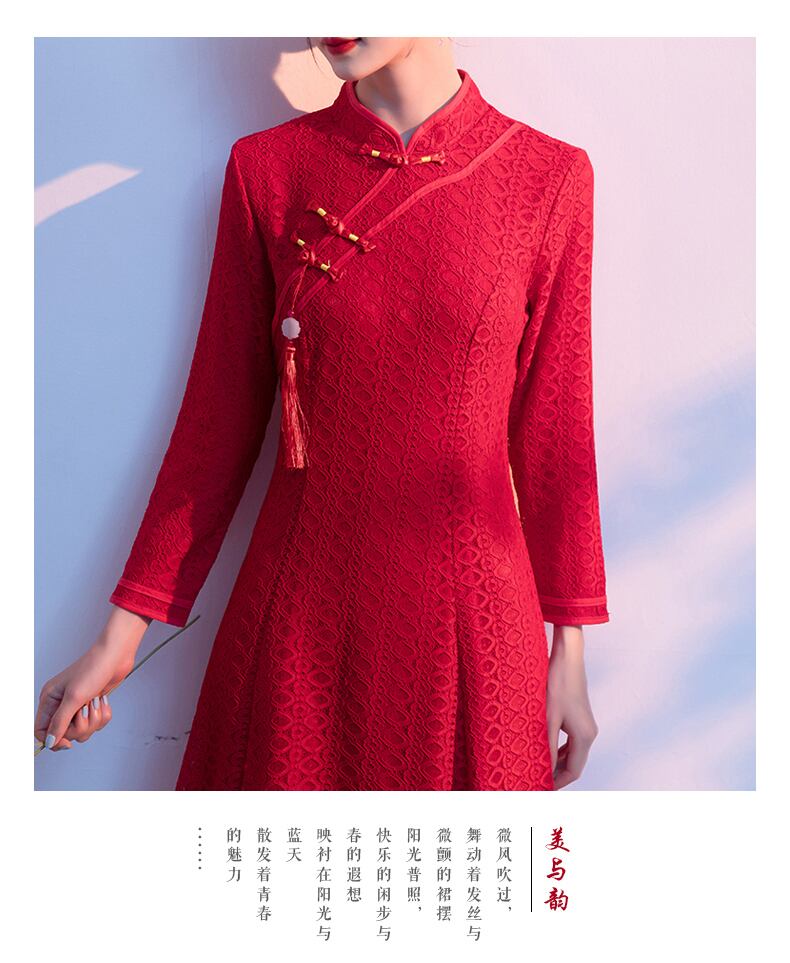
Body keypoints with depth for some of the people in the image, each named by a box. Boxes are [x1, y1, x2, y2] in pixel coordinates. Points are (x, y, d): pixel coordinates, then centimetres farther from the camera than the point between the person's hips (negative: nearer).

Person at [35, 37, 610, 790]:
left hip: (467, 621, 0)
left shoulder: (550, 178, -4)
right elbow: (219, 419, 1)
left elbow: (554, 430, 0)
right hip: (298, 612, 1)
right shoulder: (265, 169, -2)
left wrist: (570, 657, 3)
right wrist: (122, 632, 3)